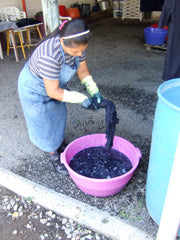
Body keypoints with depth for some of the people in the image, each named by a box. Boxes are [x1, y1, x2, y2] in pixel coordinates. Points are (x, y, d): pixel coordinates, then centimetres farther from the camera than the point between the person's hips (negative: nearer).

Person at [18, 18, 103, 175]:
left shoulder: (77, 45, -21)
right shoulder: (50, 56, -43)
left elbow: (83, 70, -8)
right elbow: (53, 92, -35)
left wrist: (94, 91, -20)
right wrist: (81, 99, -31)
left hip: (54, 84, 7)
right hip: (35, 90, -7)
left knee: (59, 115, 22)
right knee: (45, 123, 9)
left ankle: (59, 143, 50)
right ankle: (54, 156, 32)